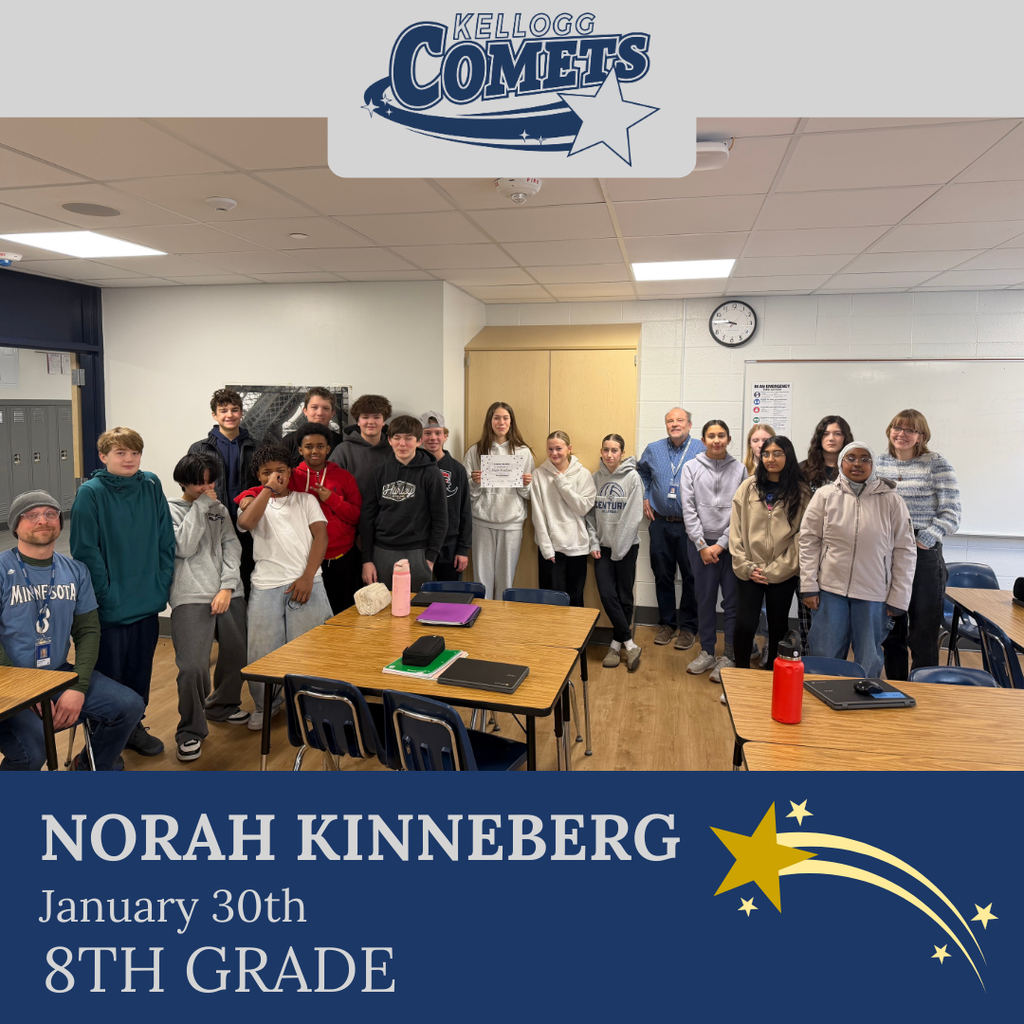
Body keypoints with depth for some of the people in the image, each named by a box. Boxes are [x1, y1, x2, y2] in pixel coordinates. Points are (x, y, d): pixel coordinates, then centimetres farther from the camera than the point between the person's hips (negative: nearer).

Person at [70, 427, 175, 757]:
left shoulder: (151, 486, 1)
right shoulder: (90, 493, -10)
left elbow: (166, 541, 4)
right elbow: (86, 552, -12)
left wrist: (162, 585, -1)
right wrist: (107, 597, -15)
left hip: (148, 604, 4)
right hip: (110, 607, -4)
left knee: (140, 671, 17)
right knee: (108, 674, 7)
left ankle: (133, 727, 36)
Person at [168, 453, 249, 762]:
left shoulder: (220, 510, 17)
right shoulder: (171, 510, 5)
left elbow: (232, 547, 7)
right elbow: (183, 548, -10)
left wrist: (227, 587, -6)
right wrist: (200, 507, -6)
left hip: (229, 595, 5)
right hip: (191, 597, -4)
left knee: (237, 656, 7)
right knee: (193, 667, -14)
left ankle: (222, 706, 35)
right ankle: (191, 731, 7)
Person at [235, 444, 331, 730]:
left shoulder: (306, 499, 16)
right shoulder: (254, 499, 15)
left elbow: (321, 536, 4)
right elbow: (245, 522, -10)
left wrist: (307, 577, -7)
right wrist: (269, 489, -5)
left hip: (306, 583, 0)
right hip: (266, 585, 0)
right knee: (262, 650, 0)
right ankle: (266, 705, 22)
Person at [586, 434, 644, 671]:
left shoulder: (633, 477, -7)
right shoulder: (596, 478, 5)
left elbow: (634, 516, -11)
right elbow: (590, 514, 6)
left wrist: (618, 548, -13)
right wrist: (593, 543, -3)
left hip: (626, 545, -3)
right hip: (602, 546, 3)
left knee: (624, 596, 5)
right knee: (607, 594, -4)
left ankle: (617, 644, 19)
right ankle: (629, 644, 6)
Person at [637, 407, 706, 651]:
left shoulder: (701, 450, -5)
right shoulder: (653, 450, 7)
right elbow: (641, 472, 25)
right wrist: (644, 498, 16)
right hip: (660, 523, 3)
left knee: (690, 577, 3)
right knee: (662, 575, 10)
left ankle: (688, 627, 16)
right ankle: (667, 623, 24)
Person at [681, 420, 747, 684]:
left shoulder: (740, 469, 2)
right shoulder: (691, 468, 3)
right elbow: (689, 510, -1)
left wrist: (721, 545, -8)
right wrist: (702, 545, -6)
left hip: (731, 543, -1)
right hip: (700, 543, 1)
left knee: (733, 600, 1)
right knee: (705, 599, 9)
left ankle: (729, 657, 11)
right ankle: (707, 652, 22)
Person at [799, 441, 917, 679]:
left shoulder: (891, 500, 1)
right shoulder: (825, 495, 1)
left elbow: (905, 550, 2)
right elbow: (809, 541, 2)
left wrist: (898, 598, -1)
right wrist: (809, 586, -3)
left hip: (874, 596, 0)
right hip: (830, 589, 0)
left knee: (869, 664, 10)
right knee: (824, 658, 7)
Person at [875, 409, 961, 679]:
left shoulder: (936, 464, -3)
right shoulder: (880, 462, 9)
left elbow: (950, 515, -7)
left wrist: (922, 542, -15)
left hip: (924, 555, -4)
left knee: (923, 634, 1)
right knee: (891, 631, 13)